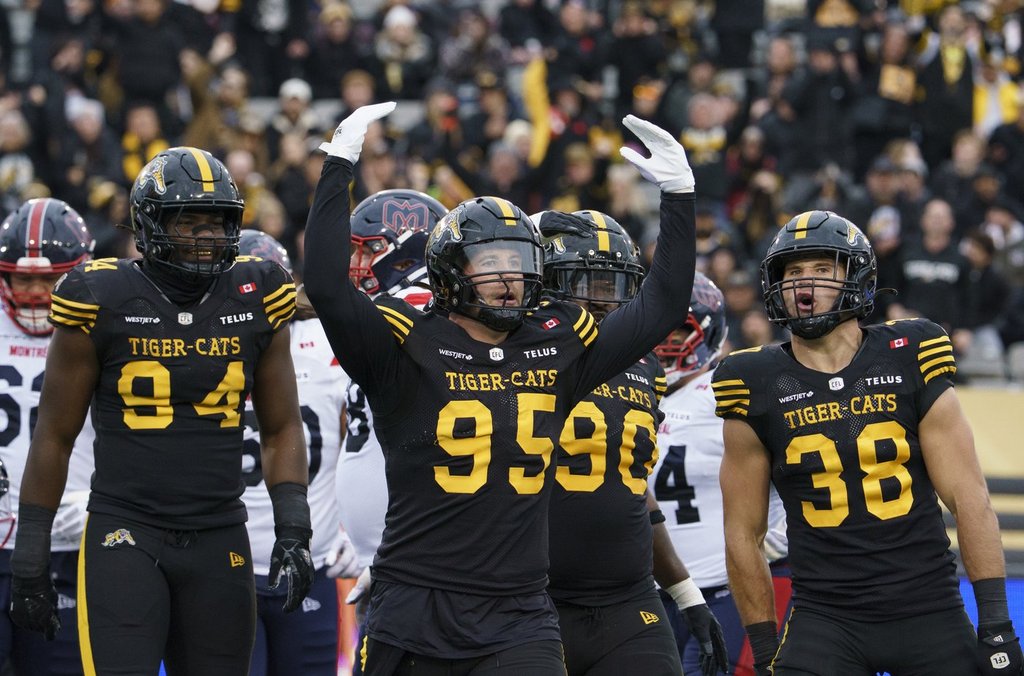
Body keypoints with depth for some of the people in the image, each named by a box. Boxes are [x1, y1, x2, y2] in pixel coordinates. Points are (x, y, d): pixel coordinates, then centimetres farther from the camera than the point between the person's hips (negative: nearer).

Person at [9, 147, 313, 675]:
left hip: (219, 541, 4)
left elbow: (281, 430, 12)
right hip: (125, 534, -4)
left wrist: (292, 532, -1)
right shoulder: (104, 301, -5)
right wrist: (29, 560, 2)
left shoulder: (254, 302, 4)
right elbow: (54, 436, 2)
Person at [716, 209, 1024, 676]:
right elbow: (744, 534, 6)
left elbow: (969, 498, -1)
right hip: (825, 617, 0)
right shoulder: (759, 387, 1)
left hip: (929, 615, 0)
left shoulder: (909, 362, 0)